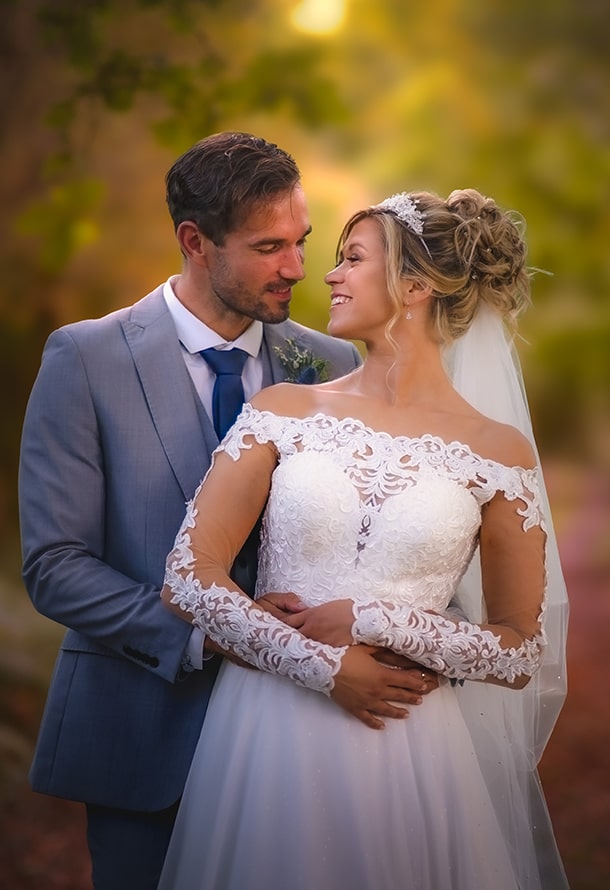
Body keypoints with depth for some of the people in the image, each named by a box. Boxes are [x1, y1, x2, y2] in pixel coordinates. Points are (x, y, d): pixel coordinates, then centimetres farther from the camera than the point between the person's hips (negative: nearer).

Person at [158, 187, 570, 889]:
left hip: (413, 751, -1)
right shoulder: (284, 412, 2)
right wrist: (328, 668, -11)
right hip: (270, 743, 1)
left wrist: (372, 621, -11)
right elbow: (189, 574, -5)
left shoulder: (498, 450, -2)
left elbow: (521, 654, 0)